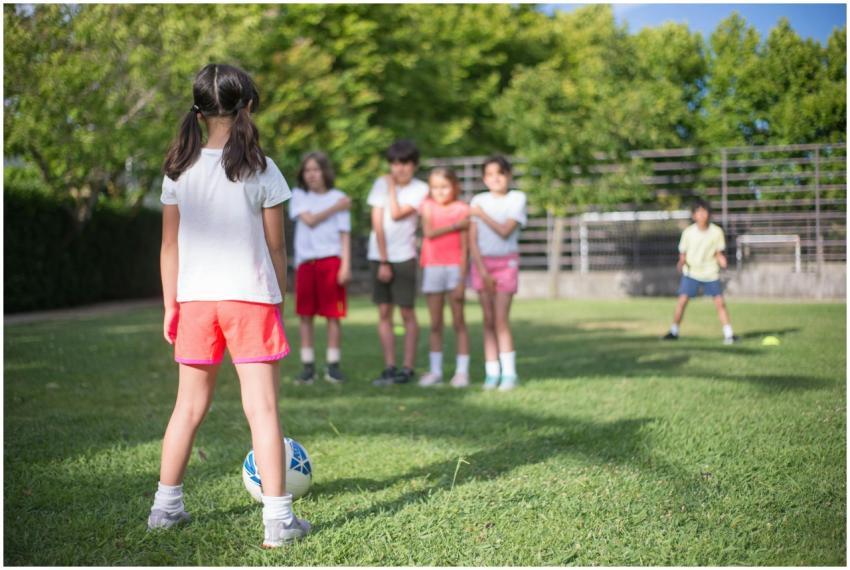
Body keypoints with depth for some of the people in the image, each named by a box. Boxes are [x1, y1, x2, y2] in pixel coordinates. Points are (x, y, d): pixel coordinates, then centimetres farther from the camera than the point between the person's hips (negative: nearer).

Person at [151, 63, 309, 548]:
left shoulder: (179, 171, 3)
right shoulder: (261, 170, -6)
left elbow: (170, 246, 5)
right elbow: (276, 247, -3)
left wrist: (171, 306, 11)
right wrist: (279, 301, 8)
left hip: (195, 299, 4)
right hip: (251, 297, -3)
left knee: (190, 406, 16)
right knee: (262, 408, -1)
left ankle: (167, 505, 25)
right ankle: (278, 518, -1)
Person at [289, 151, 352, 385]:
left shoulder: (338, 197, 6)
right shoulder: (299, 196, 10)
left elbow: (345, 234, 3)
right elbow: (309, 220, -5)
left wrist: (346, 265, -5)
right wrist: (335, 208, -3)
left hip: (331, 259, -2)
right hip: (305, 261, 2)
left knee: (333, 315, -2)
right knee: (305, 315, 2)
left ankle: (332, 365, 6)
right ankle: (308, 366, 9)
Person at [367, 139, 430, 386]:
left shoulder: (420, 189, -2)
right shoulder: (380, 184, 3)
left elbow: (396, 214, -14)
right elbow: (377, 223, -1)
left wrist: (392, 187, -4)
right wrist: (383, 261, -6)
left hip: (404, 256, -2)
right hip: (379, 256, 2)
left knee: (407, 313, -2)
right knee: (384, 313, 3)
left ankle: (408, 368, 3)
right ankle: (389, 368, 7)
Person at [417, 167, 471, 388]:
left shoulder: (461, 209, 0)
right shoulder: (427, 206, 8)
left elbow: (464, 246, -4)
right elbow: (429, 232, -8)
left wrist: (462, 279, -11)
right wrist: (456, 225, -10)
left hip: (454, 267, -2)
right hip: (432, 268, 2)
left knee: (458, 321, 0)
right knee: (435, 323, 6)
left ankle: (462, 370, 3)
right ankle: (435, 371, 11)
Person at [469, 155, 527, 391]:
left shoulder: (517, 198, -1)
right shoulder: (478, 201, 6)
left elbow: (505, 231, -13)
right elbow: (472, 240, 1)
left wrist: (482, 215, -9)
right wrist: (483, 270, -7)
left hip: (506, 262, -3)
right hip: (482, 262, 3)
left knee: (501, 318, -11)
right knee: (488, 320, 2)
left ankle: (509, 373, -7)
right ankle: (492, 373, 5)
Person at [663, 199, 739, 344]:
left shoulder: (716, 232, -7)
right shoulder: (688, 232, -7)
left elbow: (720, 251, 1)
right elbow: (683, 252, 0)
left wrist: (721, 259, -21)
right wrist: (681, 263, -20)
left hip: (711, 273, 0)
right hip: (691, 272, 0)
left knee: (720, 302, -5)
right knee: (682, 301, -8)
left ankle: (728, 334, 3)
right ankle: (674, 331, 6)